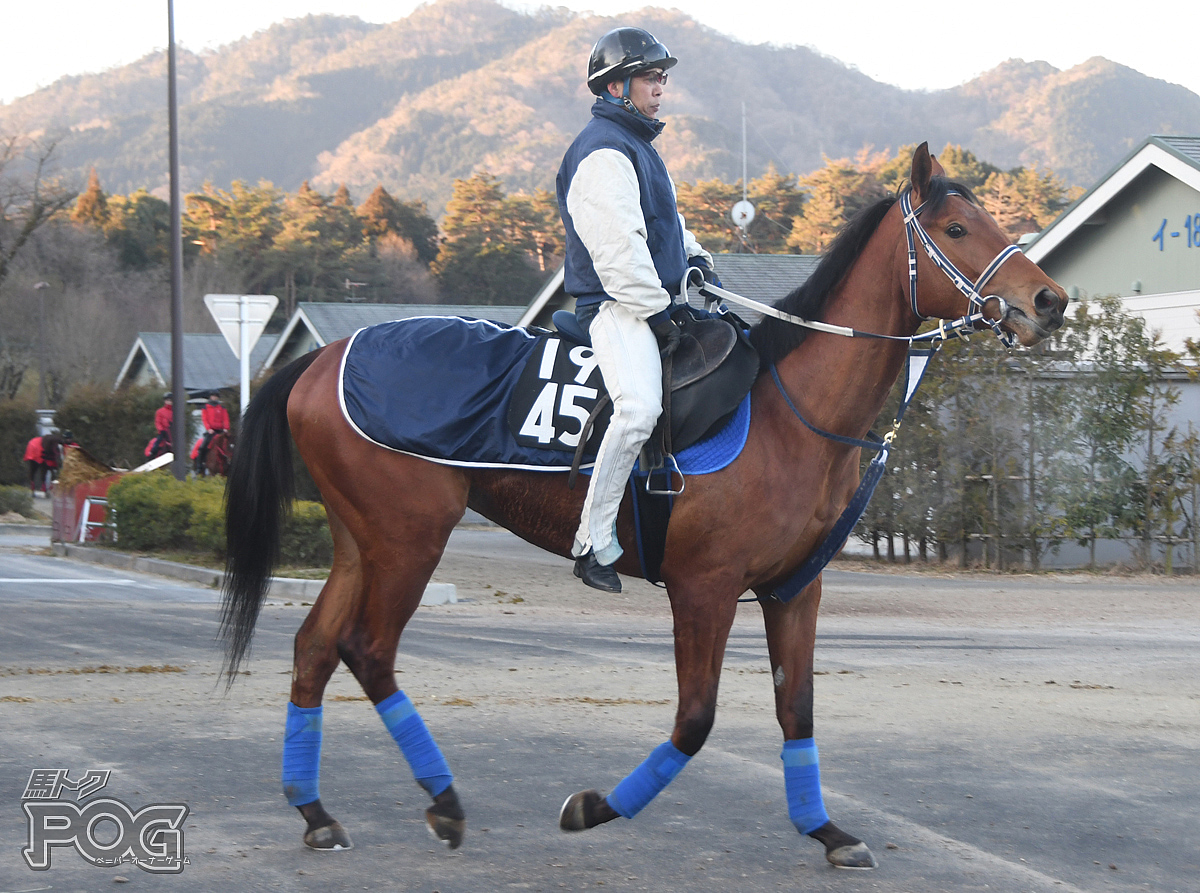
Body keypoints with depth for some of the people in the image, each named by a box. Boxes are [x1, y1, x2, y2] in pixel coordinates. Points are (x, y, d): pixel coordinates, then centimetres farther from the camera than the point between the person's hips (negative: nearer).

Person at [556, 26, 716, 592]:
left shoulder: (636, 144, 20)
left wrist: (695, 258, 14)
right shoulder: (602, 152, -14)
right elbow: (618, 247, -21)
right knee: (639, 408, -29)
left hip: (660, 300, 11)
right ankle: (593, 543, -23)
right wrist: (657, 312, -20)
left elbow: (666, 221, 32)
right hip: (617, 307, -11)